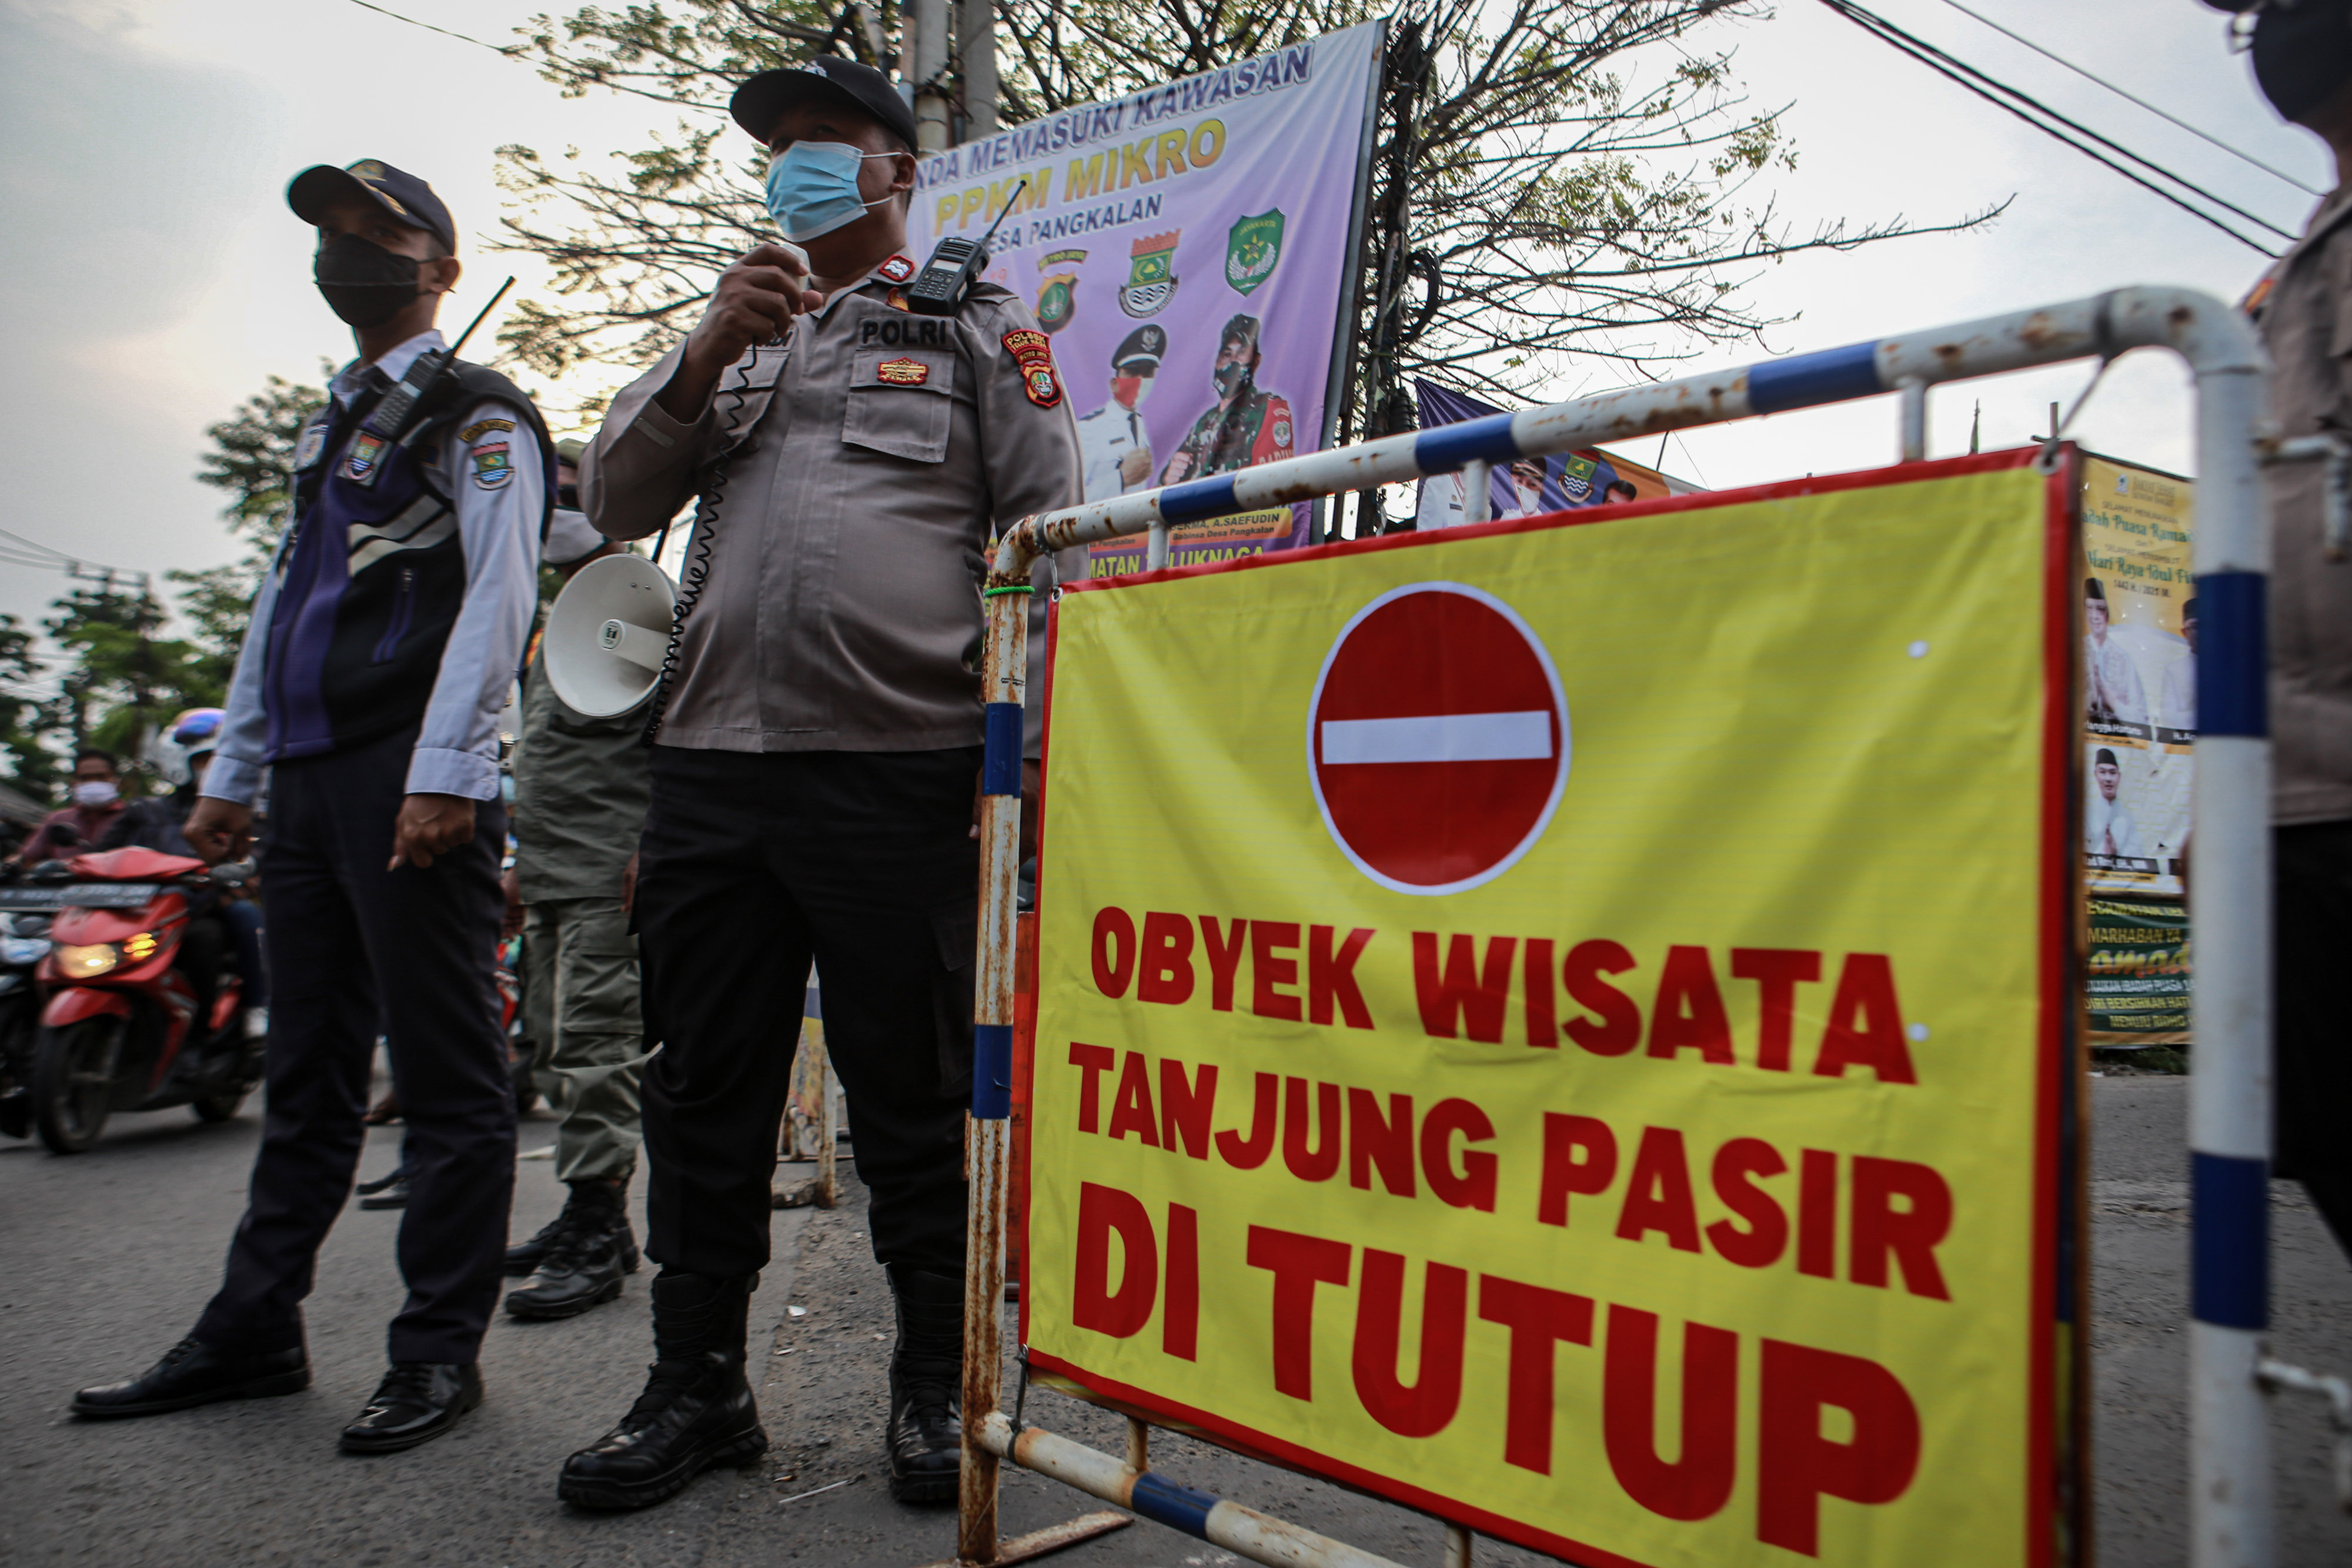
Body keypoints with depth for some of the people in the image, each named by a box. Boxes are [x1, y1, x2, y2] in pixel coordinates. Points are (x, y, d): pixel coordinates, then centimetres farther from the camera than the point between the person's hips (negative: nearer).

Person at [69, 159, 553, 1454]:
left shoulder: (476, 414, 0)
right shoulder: (328, 424, 25)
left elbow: (497, 596, -11)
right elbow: (280, 603, 26)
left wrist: (442, 773, -20)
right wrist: (229, 773, 21)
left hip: (413, 783, -8)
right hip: (309, 782, 8)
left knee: (445, 1073, -3)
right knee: (307, 1070, 13)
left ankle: (438, 1351, 5)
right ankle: (254, 1332, 23)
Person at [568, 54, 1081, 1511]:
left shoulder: (976, 323, 11)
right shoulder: (737, 333, 25)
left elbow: (1051, 540, 2)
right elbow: (615, 502, 16)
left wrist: (1023, 749, -7)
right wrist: (705, 355, 0)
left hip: (900, 773, -4)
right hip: (710, 766, 5)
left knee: (917, 1094, 3)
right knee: (705, 1089, 9)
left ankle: (939, 1386, 18)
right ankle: (698, 1383, 23)